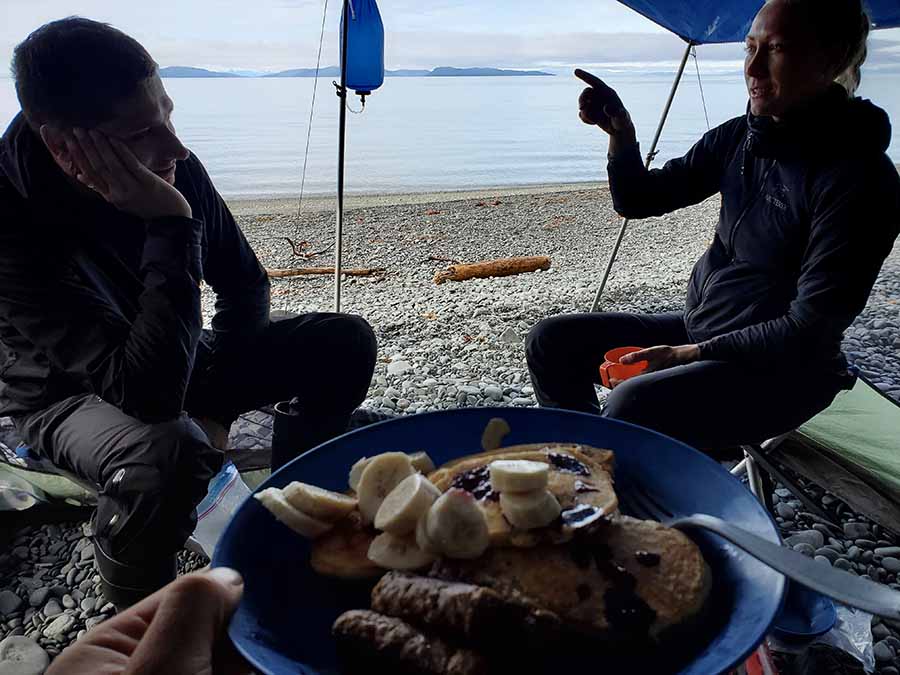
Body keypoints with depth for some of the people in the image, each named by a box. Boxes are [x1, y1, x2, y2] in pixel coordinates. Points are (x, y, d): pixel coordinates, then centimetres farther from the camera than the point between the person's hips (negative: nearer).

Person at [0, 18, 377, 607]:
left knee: (345, 342, -8)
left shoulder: (177, 172, -18)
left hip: (173, 362, 5)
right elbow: (146, 393, -41)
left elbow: (245, 286, -2)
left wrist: (217, 406, -8)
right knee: (166, 453, -40)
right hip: (69, 395, -5)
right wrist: (172, 228, -42)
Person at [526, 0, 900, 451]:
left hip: (779, 370, -7)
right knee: (550, 342, 1)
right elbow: (638, 201, 7)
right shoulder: (738, 137, 2)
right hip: (697, 326, 7)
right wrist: (620, 133, -10)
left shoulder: (859, 177, -18)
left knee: (631, 406, -33)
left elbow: (811, 330, -20)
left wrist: (693, 354, -20)